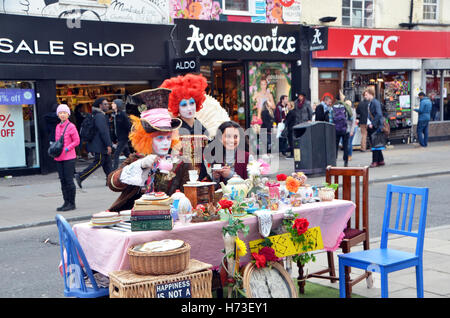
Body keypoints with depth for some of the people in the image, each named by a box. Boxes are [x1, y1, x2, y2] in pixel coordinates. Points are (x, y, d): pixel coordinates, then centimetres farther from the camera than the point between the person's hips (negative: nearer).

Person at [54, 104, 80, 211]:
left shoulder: (71, 126, -6)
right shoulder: (57, 127, 13)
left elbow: (77, 141, -7)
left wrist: (67, 148, -15)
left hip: (69, 157, -7)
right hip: (59, 158, 7)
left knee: (69, 180, -4)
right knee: (62, 180, 10)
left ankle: (72, 203, 4)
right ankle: (66, 202, 17)